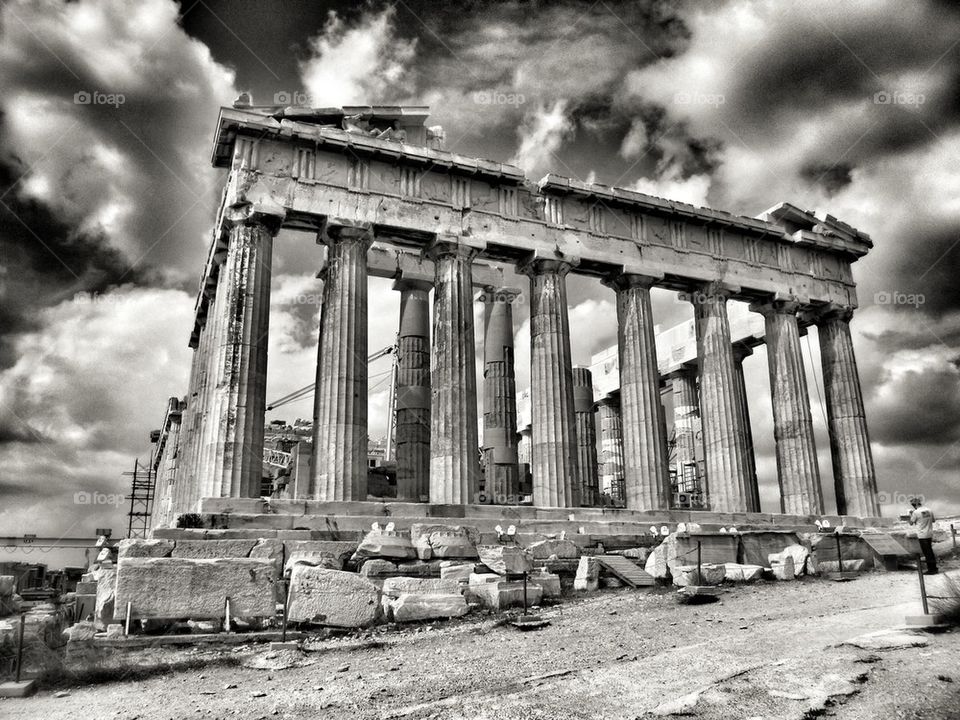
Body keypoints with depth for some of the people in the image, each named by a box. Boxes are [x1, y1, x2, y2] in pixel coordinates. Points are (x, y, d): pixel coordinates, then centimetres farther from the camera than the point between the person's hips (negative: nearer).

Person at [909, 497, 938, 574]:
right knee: (930, 551, 19)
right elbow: (933, 520, 16)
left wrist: (910, 516, 9)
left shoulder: (916, 512, -17)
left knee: (927, 553, 1)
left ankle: (931, 569, 6)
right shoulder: (929, 510, 1)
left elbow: (911, 523, -6)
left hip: (922, 535, -6)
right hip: (930, 534, 6)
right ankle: (933, 567, 28)